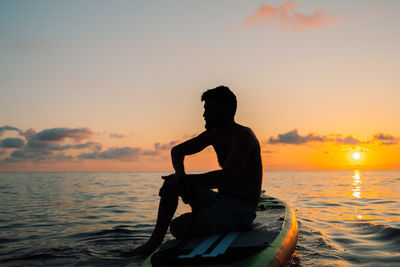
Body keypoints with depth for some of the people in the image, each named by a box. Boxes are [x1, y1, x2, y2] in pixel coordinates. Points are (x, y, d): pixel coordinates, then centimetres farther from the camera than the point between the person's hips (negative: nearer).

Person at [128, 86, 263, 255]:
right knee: (171, 183, 2)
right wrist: (180, 178, -6)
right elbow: (177, 151, 14)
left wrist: (184, 179, -21)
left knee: (178, 227, -25)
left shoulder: (244, 136, -17)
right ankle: (155, 241, 5)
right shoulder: (213, 134, 10)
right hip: (220, 200, 9)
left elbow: (225, 177, -30)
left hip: (240, 210, -9)